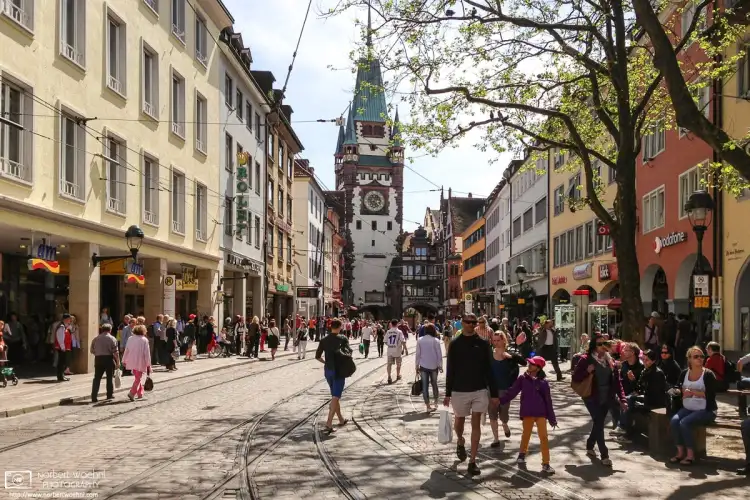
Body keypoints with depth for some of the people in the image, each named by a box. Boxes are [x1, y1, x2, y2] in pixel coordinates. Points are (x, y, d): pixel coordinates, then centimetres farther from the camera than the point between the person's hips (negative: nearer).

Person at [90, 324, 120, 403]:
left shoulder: (96, 338, 7)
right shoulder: (112, 339, -5)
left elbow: (92, 350, 10)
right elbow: (115, 352, -10)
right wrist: (118, 361, -3)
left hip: (98, 359, 3)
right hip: (109, 359, -3)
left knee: (97, 378, 4)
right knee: (110, 377, 10)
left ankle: (94, 397, -3)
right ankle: (110, 395, 16)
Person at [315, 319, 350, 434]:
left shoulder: (324, 340, 3)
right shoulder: (343, 339, -8)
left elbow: (318, 356, 3)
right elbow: (349, 352, -18)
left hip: (328, 370, 5)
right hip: (339, 370, -5)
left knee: (335, 396, 20)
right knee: (335, 397, -7)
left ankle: (341, 419, 32)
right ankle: (329, 424, -18)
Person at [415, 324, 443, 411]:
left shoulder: (420, 341, -3)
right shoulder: (436, 341, -7)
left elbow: (418, 354, -1)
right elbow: (439, 354, -6)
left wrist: (417, 366, 7)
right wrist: (440, 366, 3)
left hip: (423, 366, 0)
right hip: (434, 366, 0)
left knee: (425, 385, 3)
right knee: (434, 384, 18)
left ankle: (428, 406, 0)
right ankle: (436, 403, 24)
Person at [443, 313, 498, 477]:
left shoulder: (482, 344, 0)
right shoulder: (455, 344, -2)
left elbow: (488, 369, 2)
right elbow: (450, 369, 1)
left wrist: (494, 393, 1)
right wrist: (448, 393, 0)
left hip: (479, 390, 0)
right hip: (459, 390, 0)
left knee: (476, 424, -2)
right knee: (459, 420, 15)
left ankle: (473, 461, 1)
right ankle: (460, 442, 47)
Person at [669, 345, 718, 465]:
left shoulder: (708, 374, -6)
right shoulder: (684, 373, 9)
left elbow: (711, 395, -14)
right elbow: (677, 389, 15)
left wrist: (693, 392, -17)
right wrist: (681, 391, -8)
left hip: (705, 410, -5)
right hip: (687, 409, 5)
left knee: (684, 422, -28)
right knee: (674, 420, -23)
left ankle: (690, 454, -17)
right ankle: (680, 451, -13)